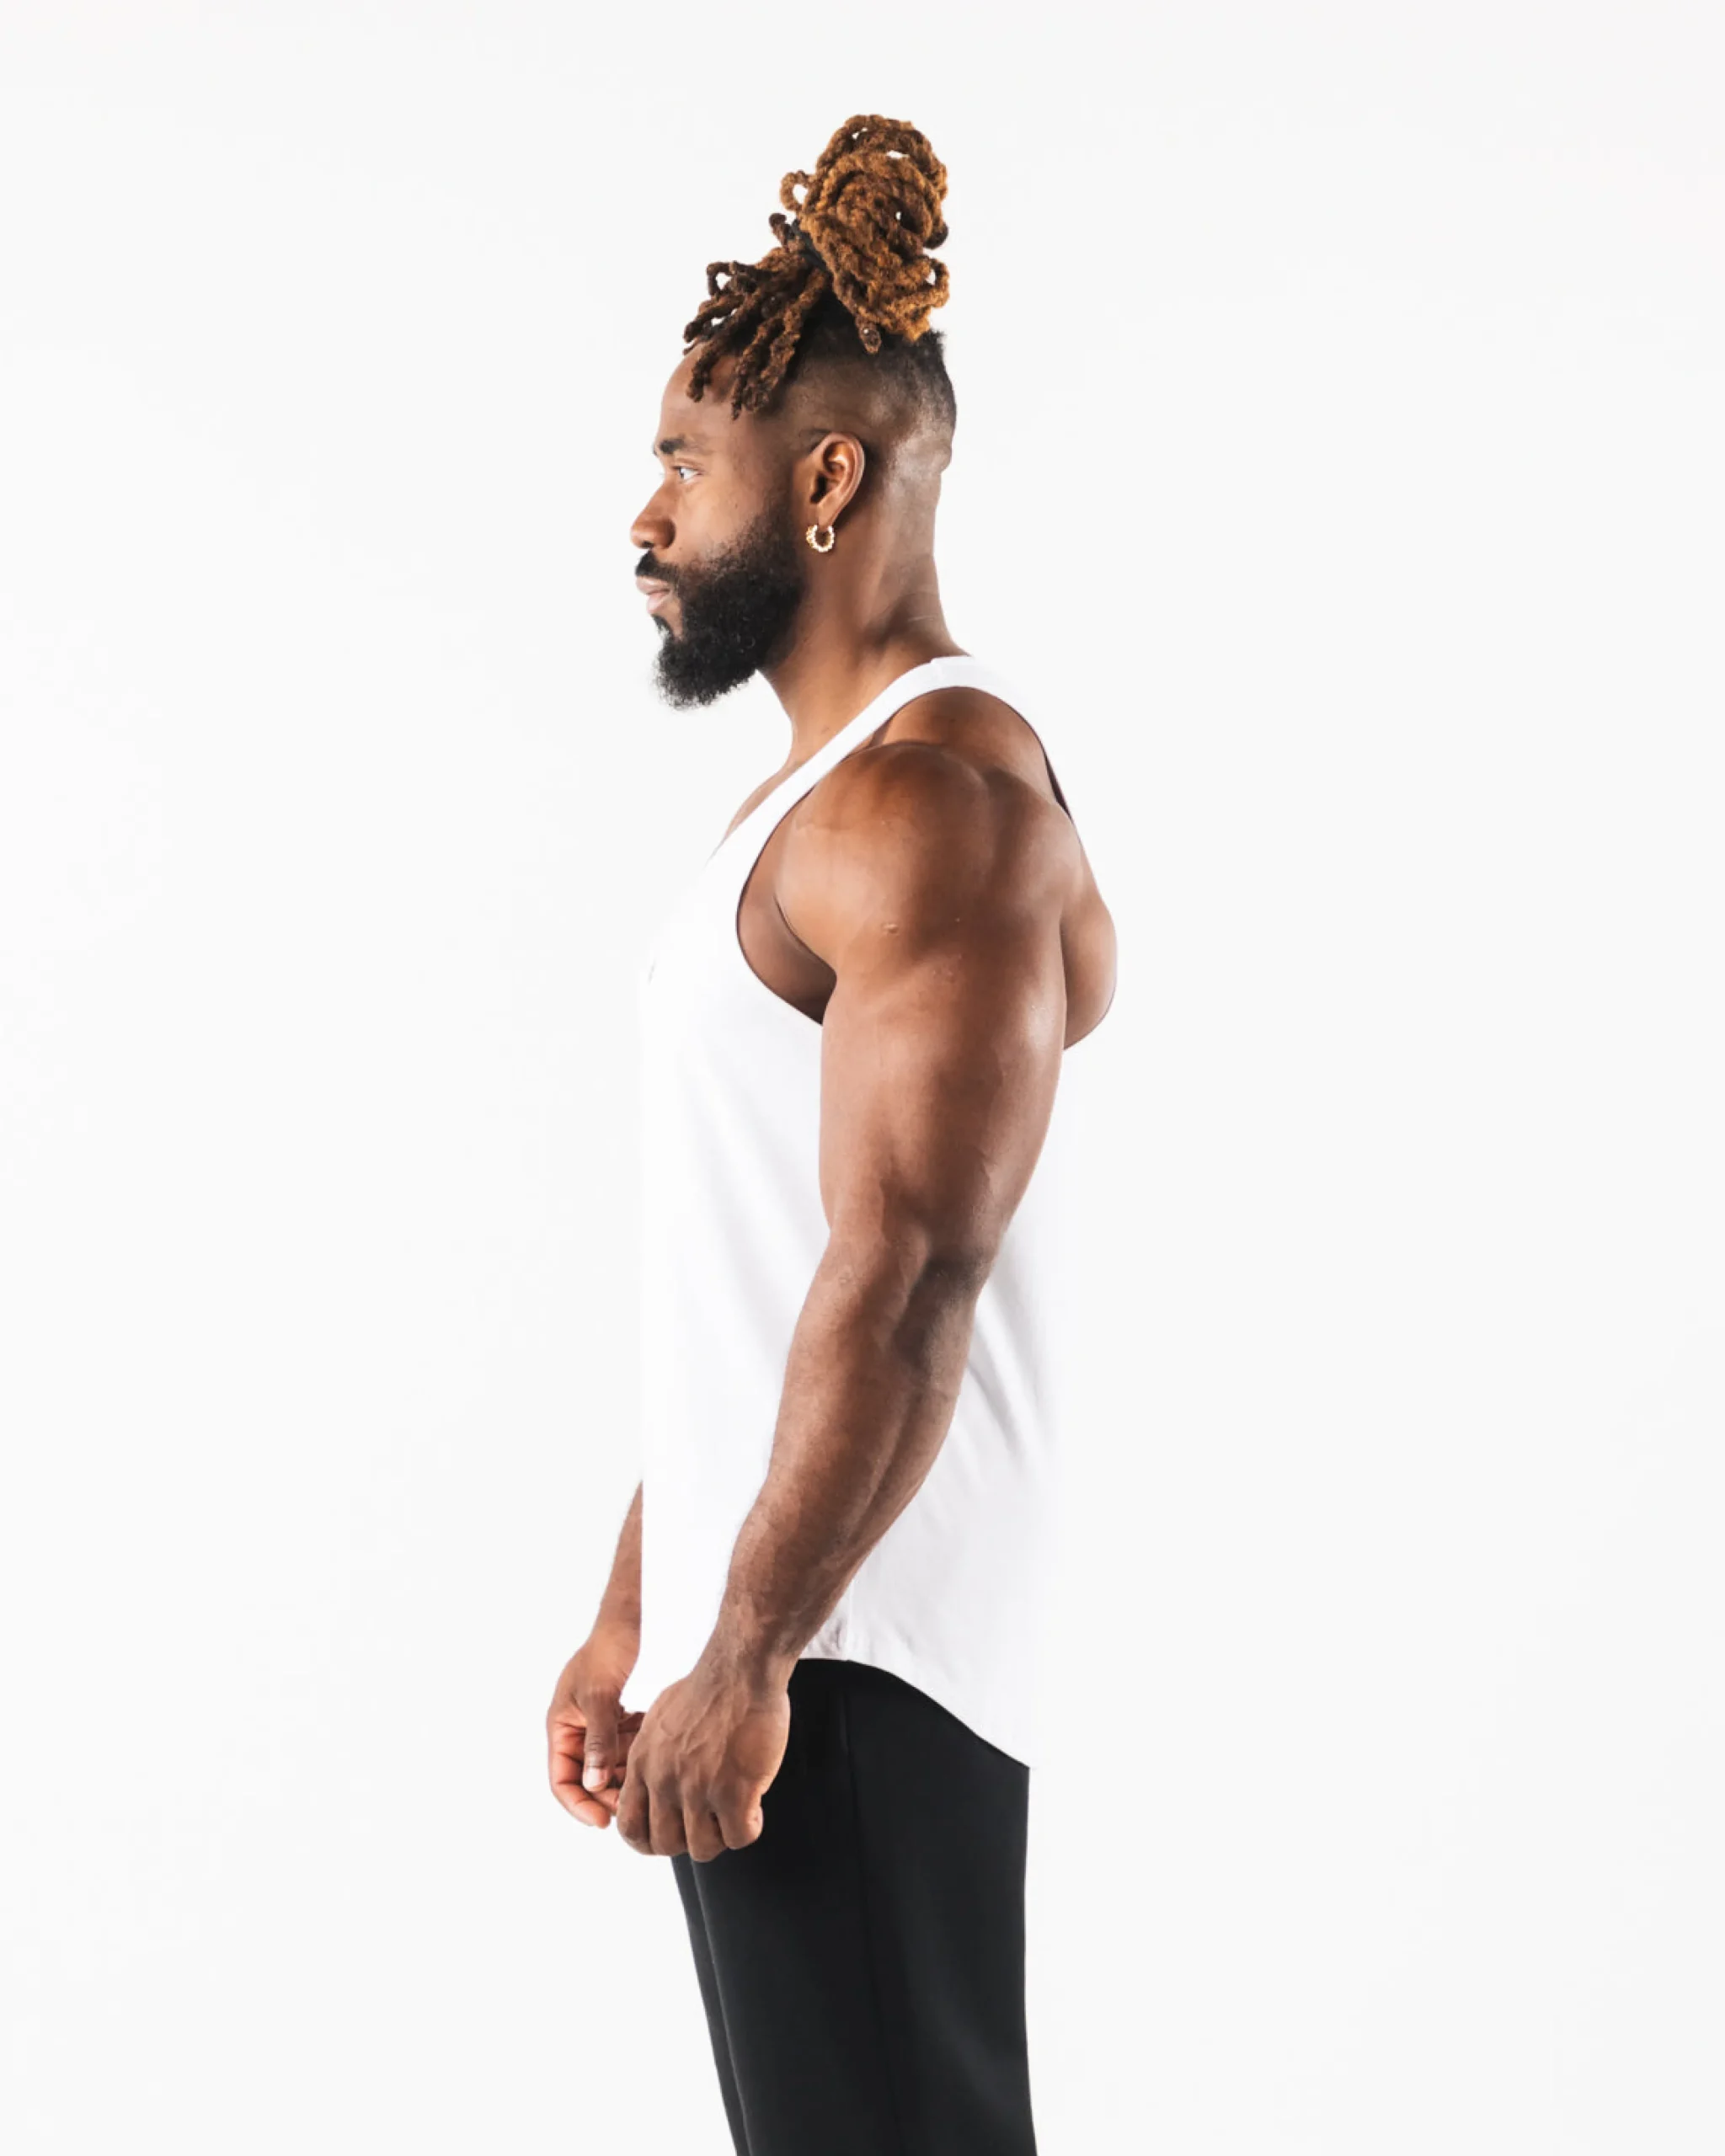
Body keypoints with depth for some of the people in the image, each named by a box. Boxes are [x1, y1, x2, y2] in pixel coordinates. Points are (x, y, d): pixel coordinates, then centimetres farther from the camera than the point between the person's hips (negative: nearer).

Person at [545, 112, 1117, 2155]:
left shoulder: (935, 801, -14)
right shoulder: (820, 790, 18)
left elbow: (907, 1280, -23)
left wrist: (745, 1661, -21)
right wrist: (634, 1618, 20)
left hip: (852, 1671, -10)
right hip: (765, 1643, 10)